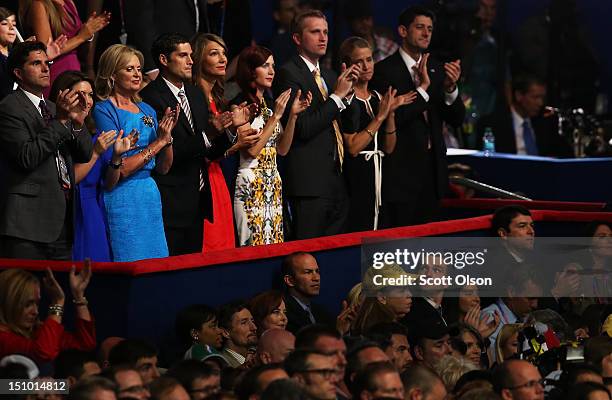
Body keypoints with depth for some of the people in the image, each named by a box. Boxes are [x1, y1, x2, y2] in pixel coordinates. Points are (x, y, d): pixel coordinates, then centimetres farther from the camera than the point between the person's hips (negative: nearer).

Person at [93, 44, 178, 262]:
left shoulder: (146, 110, 12)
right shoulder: (104, 111, -8)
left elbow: (163, 168, 13)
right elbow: (119, 170, -15)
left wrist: (168, 135, -3)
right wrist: (159, 142, -12)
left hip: (150, 195, 7)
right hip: (122, 199, -7)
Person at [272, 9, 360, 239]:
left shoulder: (328, 76, 19)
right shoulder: (288, 74, -7)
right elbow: (302, 128, -17)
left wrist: (348, 89, 1)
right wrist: (337, 95, -12)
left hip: (336, 181, 8)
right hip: (309, 183, -8)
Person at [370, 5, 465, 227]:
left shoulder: (437, 70, 12)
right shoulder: (384, 70, -7)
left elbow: (456, 119, 9)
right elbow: (390, 119, -17)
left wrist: (450, 88, -10)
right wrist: (422, 88, -19)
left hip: (432, 167, 6)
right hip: (401, 169, -6)